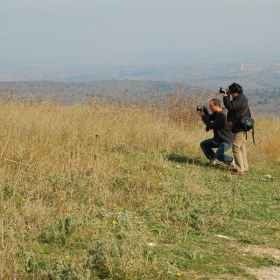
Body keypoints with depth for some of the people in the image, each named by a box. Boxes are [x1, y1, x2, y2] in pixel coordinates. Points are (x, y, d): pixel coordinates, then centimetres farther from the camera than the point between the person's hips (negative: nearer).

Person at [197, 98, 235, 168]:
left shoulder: (222, 115, -27)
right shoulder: (217, 113, 5)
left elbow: (211, 125, -25)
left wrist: (203, 116, -15)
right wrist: (203, 114, -8)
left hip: (226, 141, -10)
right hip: (218, 139, 10)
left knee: (218, 155, -31)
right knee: (203, 144, 10)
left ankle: (231, 160, -3)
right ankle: (215, 160, 13)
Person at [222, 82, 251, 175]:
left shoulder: (240, 99, -18)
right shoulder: (242, 98, 15)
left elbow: (230, 106, -26)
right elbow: (232, 105, 21)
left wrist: (225, 97, -14)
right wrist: (226, 97, 11)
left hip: (239, 128, -11)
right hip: (241, 127, 11)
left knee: (236, 148, -9)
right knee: (241, 147, 16)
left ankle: (240, 169, -10)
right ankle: (244, 168, 23)